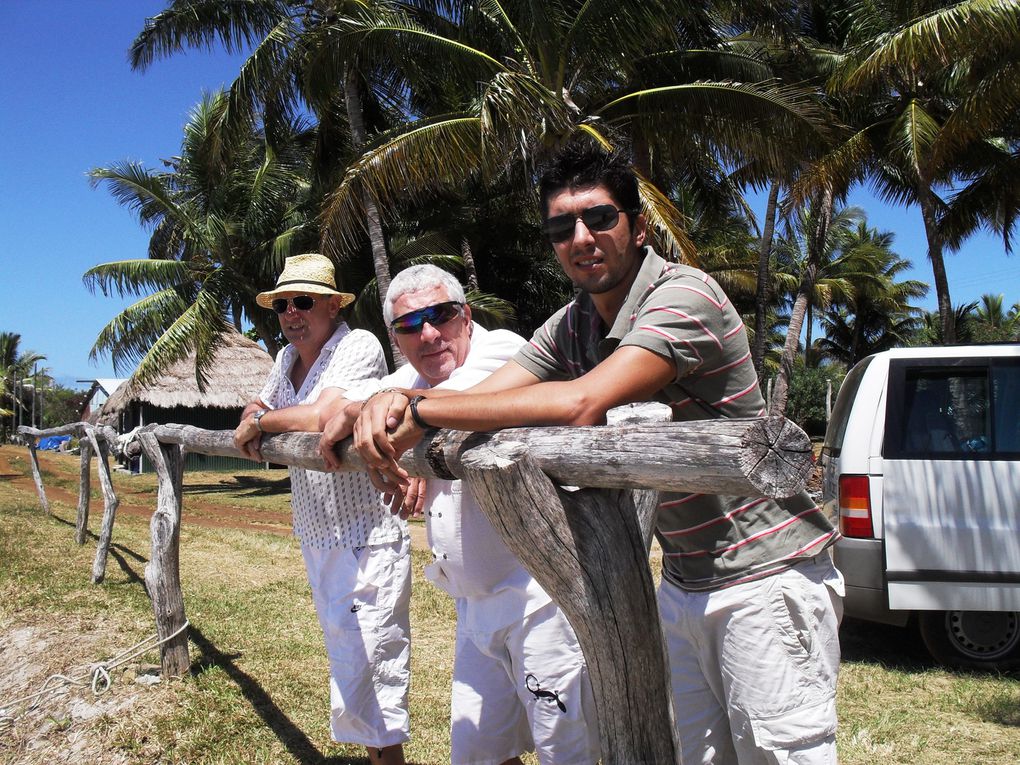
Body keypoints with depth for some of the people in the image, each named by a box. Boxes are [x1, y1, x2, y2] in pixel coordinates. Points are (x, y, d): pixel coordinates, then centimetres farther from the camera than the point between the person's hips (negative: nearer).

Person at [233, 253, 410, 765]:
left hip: (365, 541, -9)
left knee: (365, 690, -9)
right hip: (315, 539, 9)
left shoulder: (358, 345, -15)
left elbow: (321, 416, -28)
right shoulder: (288, 358, 12)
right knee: (345, 662, 19)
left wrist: (260, 421, -10)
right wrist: (253, 420, -1)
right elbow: (258, 408, 25)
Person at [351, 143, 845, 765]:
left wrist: (422, 413, -25)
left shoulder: (682, 294, -20)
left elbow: (581, 403, -32)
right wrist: (397, 402, -20)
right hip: (684, 583, 8)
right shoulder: (571, 326, 6)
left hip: (767, 575, -7)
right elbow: (482, 397, 2)